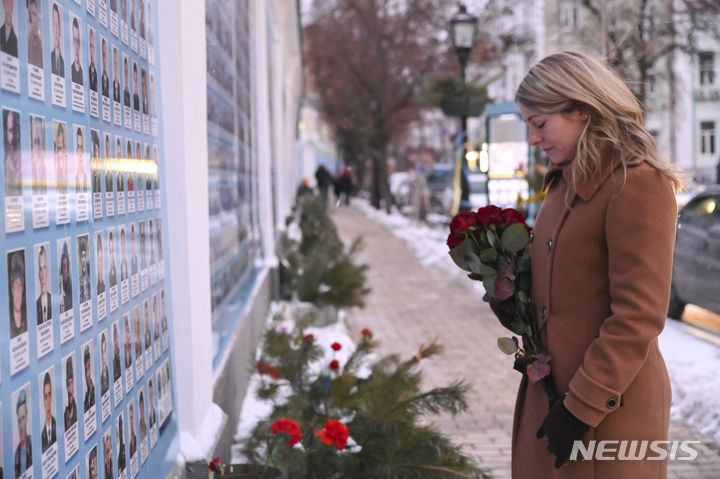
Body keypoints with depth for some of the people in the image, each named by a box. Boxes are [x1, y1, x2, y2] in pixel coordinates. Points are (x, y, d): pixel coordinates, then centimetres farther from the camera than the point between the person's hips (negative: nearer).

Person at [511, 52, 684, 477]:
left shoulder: (638, 185, -17)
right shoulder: (568, 183, 11)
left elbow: (639, 317, -20)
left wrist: (583, 408, -18)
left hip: (609, 406, -8)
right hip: (551, 390, 8)